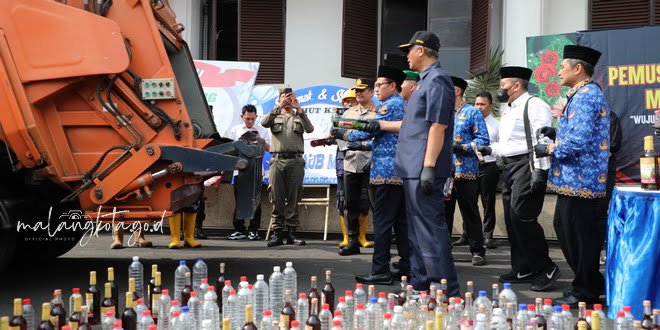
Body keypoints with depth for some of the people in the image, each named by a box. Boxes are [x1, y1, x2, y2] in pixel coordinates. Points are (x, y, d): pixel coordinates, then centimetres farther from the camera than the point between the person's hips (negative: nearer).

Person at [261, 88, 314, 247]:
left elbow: (310, 129, -4)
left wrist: (299, 109, -10)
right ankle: (277, 232, 1)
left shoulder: (299, 117, 17)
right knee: (277, 198, -2)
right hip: (277, 160, 0)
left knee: (293, 198, 0)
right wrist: (279, 107, -11)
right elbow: (264, 123, -5)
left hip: (295, 161, 0)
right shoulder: (275, 116, 18)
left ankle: (291, 232, 4)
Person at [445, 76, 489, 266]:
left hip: (465, 171, -5)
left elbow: (483, 140, -8)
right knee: (443, 212, 9)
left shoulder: (472, 112, -1)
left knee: (470, 212, -1)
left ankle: (477, 252, 7)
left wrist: (461, 147, -18)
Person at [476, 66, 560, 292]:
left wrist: (539, 171, -24)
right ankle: (522, 270, 19)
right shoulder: (509, 111, 22)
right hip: (510, 167, 10)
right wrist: (490, 149, 11)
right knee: (512, 219, 10)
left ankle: (546, 268, -8)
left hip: (527, 166, -10)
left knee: (521, 216, -17)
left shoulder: (534, 106, -8)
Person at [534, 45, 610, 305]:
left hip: (580, 178, -11)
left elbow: (578, 141, -26)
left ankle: (585, 293, 7)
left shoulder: (586, 95, -17)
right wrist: (556, 133, 11)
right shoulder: (583, 94, 17)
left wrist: (549, 149, -12)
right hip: (573, 178, 11)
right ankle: (591, 283, 26)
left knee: (579, 234, -3)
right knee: (563, 226, 18)